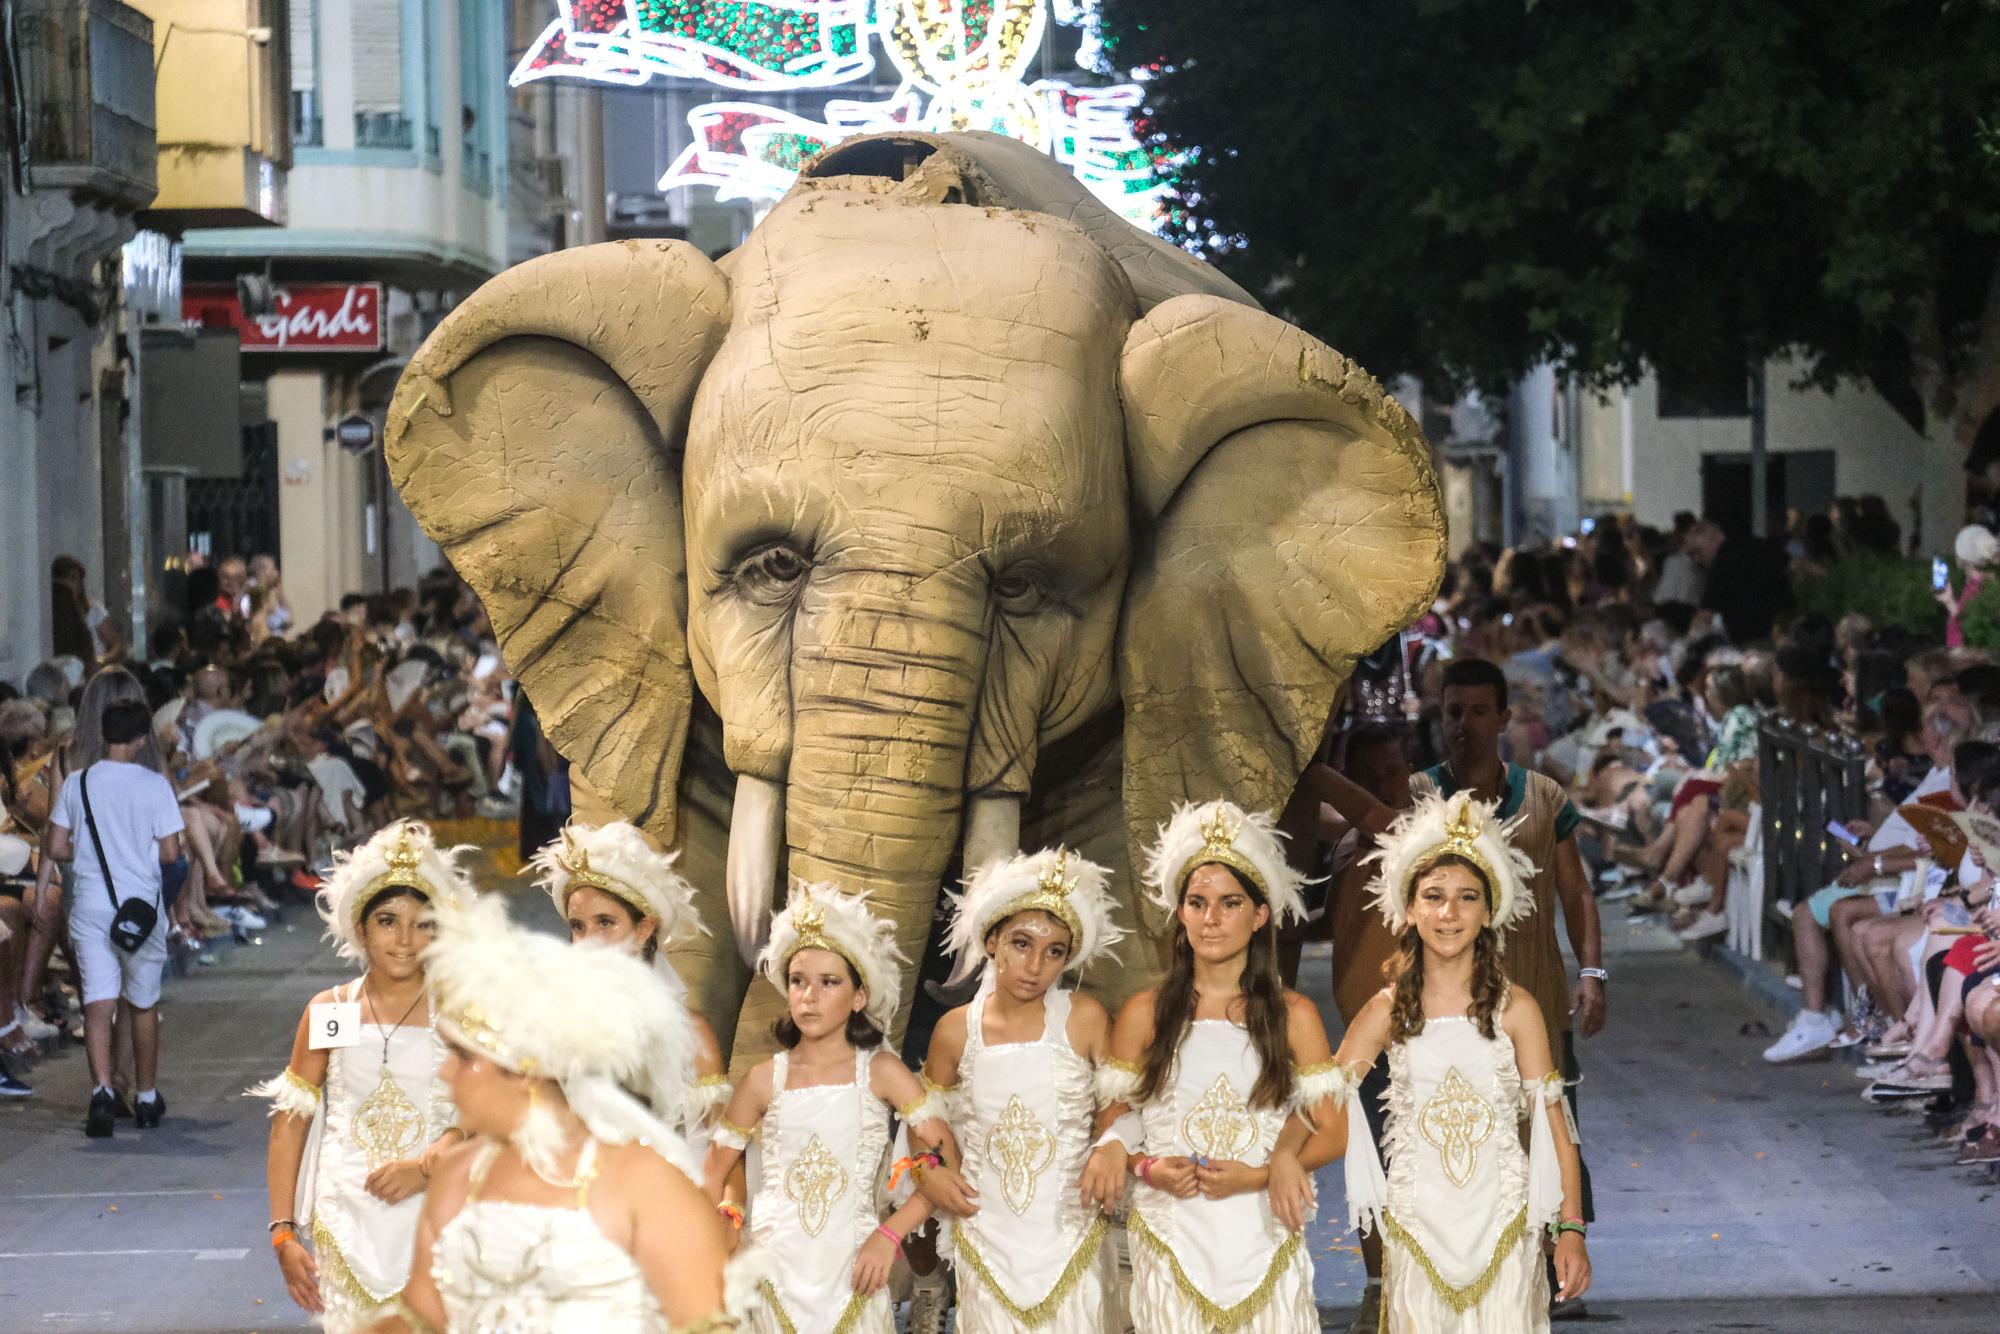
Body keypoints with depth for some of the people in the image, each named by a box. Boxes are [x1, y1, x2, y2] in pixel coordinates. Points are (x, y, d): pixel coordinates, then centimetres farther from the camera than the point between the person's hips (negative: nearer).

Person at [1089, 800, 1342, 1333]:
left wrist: (1254, 1176, -13)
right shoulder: (1144, 1013, 4)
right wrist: (1147, 1168, -12)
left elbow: (1333, 1133, 1)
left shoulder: (1294, 1016, 3)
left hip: (1264, 1242, 0)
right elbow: (1111, 1123, 8)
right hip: (1172, 1242, 0)